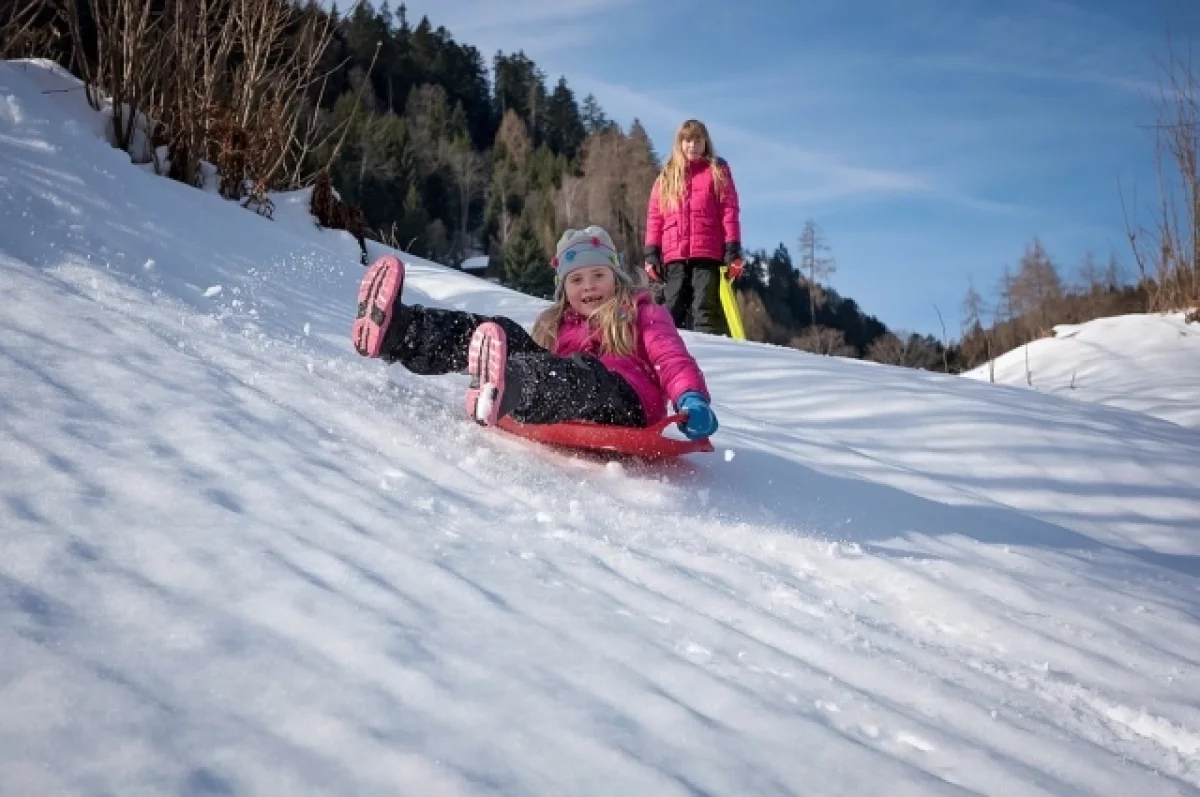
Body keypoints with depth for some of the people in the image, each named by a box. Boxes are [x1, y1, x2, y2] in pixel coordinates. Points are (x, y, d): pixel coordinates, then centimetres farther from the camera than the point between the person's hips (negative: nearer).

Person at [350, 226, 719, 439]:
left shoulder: (642, 314, 18)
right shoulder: (556, 325, 32)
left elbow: (672, 359, 2)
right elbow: (545, 365, 26)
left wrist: (692, 400, -18)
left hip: (622, 407, -4)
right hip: (557, 413, 4)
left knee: (580, 370, -37)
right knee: (505, 336, -11)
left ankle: (504, 391, -73)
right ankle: (392, 332, -34)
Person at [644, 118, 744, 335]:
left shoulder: (717, 170, 12)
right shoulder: (666, 176, 18)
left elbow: (729, 211, 4)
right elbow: (654, 216, 14)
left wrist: (733, 251, -5)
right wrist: (651, 254, 5)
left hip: (708, 254, -3)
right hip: (674, 256, 3)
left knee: (705, 311, -9)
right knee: (672, 312, 0)